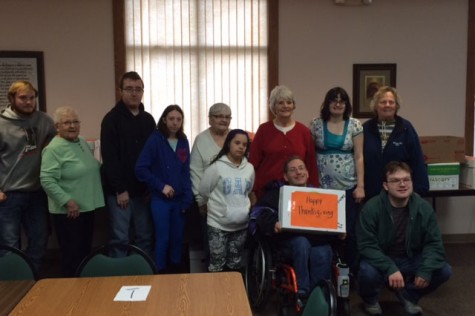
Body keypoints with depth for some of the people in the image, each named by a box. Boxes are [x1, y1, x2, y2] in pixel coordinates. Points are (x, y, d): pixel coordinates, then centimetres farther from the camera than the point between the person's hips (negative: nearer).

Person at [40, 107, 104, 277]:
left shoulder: (83, 143, 11)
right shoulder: (53, 149, -15)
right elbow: (47, 180, -22)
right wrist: (67, 201, -24)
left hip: (87, 208, 8)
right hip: (69, 211, -8)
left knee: (85, 251, 17)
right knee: (73, 255, 1)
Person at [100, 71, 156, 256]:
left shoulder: (148, 120, 10)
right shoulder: (112, 119, -7)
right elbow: (109, 158, -12)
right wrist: (120, 189, -15)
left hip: (143, 190, 5)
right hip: (120, 190, -5)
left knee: (145, 236, 10)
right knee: (120, 238, 2)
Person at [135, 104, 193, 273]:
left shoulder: (183, 141, 4)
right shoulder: (155, 139, -10)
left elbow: (186, 172, 7)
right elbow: (140, 169, -13)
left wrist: (187, 198, 0)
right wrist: (161, 186, -15)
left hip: (179, 199, 4)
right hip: (160, 199, -4)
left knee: (178, 237, 12)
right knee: (163, 238, 2)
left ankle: (176, 270, 29)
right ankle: (160, 272, 18)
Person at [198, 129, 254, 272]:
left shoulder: (249, 168, 3)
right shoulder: (217, 166, -10)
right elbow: (203, 191, -3)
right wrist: (218, 202, 8)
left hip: (241, 224, 4)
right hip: (218, 223, -4)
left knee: (235, 264, 17)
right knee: (217, 265, 0)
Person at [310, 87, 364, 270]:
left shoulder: (354, 125, 4)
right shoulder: (316, 124, 4)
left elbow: (359, 157, 1)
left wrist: (360, 185, -5)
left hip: (348, 186, 0)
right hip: (323, 186, 0)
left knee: (349, 229, 0)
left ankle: (350, 269, 15)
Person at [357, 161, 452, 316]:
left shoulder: (423, 207, -10)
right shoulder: (371, 208, -21)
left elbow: (433, 243, -6)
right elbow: (367, 245, -22)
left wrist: (425, 270, -23)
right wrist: (390, 269, -35)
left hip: (410, 260, 4)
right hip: (380, 260, -4)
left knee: (444, 271, -15)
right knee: (368, 272, -35)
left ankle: (408, 295, 14)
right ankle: (370, 300, 5)